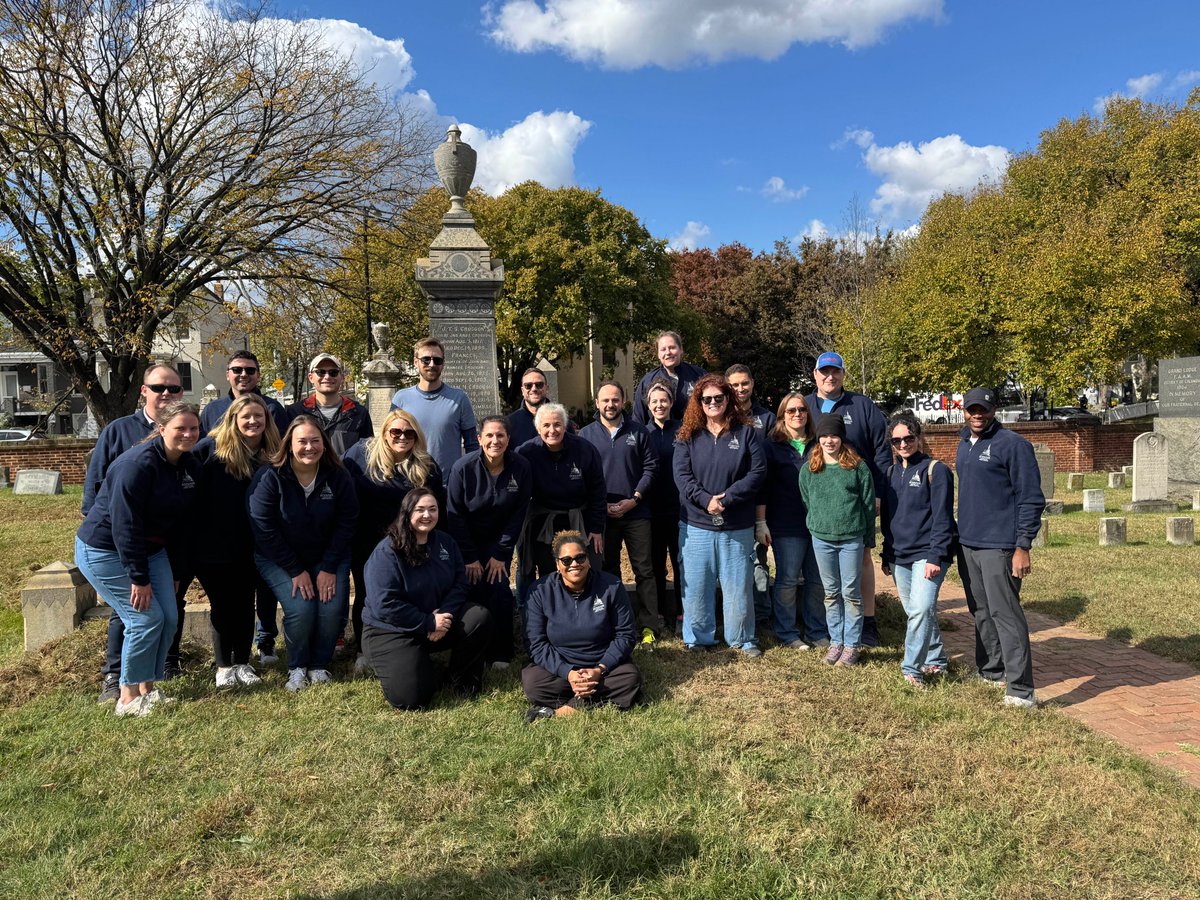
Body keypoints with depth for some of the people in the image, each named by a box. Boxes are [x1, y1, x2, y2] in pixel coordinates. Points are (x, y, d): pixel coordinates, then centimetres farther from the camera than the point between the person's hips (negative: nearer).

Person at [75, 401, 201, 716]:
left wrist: (174, 571, 8)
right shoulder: (139, 463, -24)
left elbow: (181, 521, 7)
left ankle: (148, 687, 19)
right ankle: (129, 698, 4)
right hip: (104, 549, -8)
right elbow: (125, 524, -25)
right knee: (146, 618, -11)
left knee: (169, 618, 1)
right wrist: (139, 577, -23)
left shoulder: (190, 467, 0)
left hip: (149, 548, 8)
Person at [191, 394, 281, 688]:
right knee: (222, 605, 8)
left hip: (248, 548, 3)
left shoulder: (271, 456, 0)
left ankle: (242, 663, 24)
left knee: (245, 604, 10)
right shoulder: (211, 448, -11)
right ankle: (223, 666, 22)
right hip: (213, 545, -3)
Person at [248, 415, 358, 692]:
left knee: (333, 609, -17)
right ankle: (297, 668, 7)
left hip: (328, 557, 2)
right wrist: (296, 571, -15)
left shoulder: (338, 476, -8)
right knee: (300, 609, -22)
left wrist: (329, 568, -12)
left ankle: (319, 665, 11)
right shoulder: (269, 477, -15)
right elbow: (263, 529, -15)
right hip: (279, 558, -2)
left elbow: (346, 523, -5)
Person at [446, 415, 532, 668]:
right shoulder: (463, 467, -19)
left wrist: (501, 554, -8)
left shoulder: (521, 468, -16)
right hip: (468, 540, -1)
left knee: (499, 590, -9)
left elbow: (518, 513, -8)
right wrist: (469, 557, -12)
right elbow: (455, 515, -12)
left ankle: (500, 653, 8)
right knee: (471, 591, -11)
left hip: (500, 540, 1)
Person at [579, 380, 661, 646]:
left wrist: (634, 498, -9)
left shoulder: (638, 432, 4)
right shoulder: (586, 434, 3)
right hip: (601, 514, 1)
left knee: (644, 570, 2)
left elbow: (651, 467, 2)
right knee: (609, 571, 11)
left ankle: (649, 626, 10)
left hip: (636, 513, 0)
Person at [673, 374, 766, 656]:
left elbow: (758, 472, -5)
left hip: (737, 527, -1)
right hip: (696, 525, 1)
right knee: (695, 585, 6)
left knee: (739, 585, 6)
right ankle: (698, 639, 21)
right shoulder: (688, 436, 5)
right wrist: (706, 500, -18)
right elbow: (681, 475, -4)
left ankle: (742, 639, 22)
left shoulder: (745, 433, 3)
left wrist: (727, 497, -15)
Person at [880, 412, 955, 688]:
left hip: (927, 555, -7)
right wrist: (886, 554, 17)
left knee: (921, 609, -18)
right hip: (899, 556, 7)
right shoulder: (892, 472, 13)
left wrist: (935, 556, -18)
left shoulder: (935, 470, -6)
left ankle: (911, 668, -10)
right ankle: (936, 660, 28)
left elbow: (942, 518, -11)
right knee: (915, 611, 13)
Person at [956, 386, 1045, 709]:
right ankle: (991, 671, 28)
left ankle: (1020, 689, -7)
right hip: (967, 545, 8)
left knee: (1005, 613, -10)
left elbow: (1031, 499, -11)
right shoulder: (964, 445, 15)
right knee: (981, 612, 15)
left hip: (998, 546, -8)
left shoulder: (1013, 445, -9)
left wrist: (1023, 546, -16)